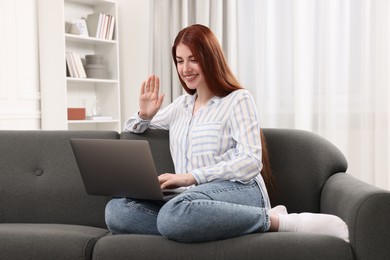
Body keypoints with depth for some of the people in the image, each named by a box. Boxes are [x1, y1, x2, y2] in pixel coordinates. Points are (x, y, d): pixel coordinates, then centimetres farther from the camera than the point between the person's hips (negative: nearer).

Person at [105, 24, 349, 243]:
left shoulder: (239, 99, 4)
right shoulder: (181, 105, 24)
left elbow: (251, 162, -8)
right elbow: (131, 130, 36)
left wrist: (192, 177, -18)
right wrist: (145, 115, 12)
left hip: (238, 191, -5)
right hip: (195, 199, 6)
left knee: (175, 215, -42)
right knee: (116, 211, -23)